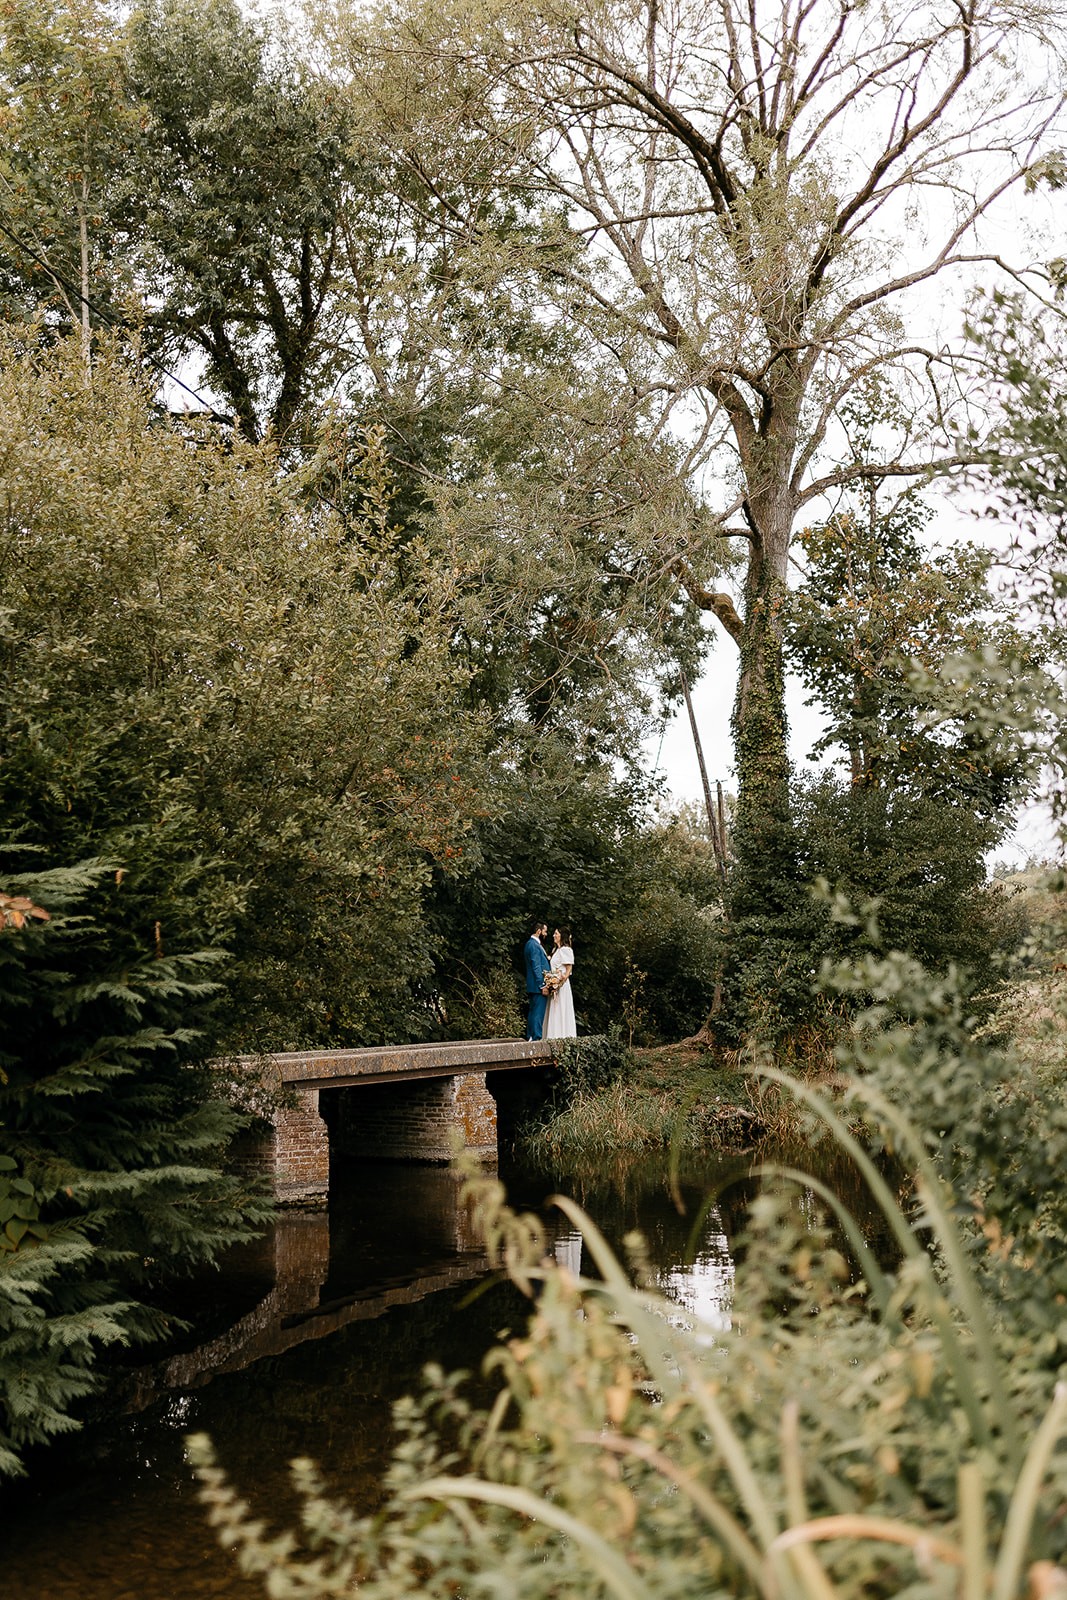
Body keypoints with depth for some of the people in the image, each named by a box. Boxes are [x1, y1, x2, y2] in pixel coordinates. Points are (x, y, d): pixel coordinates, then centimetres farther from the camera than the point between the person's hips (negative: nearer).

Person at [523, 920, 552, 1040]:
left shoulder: (533, 943, 17)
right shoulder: (534, 945, -15)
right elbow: (536, 967, -19)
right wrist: (542, 985, -19)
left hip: (533, 986, 11)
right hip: (537, 985, -11)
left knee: (533, 1012, 12)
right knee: (538, 1013, -9)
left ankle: (530, 1037, 16)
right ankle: (536, 1038, -10)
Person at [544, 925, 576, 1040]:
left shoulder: (566, 950, -9)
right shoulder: (555, 949, 17)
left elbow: (569, 969, -12)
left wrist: (560, 982, -19)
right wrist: (551, 981, 8)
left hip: (562, 985, -9)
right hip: (554, 985, 9)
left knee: (561, 1011, -7)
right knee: (554, 1012, 7)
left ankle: (564, 1035, -5)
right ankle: (554, 1036, 8)